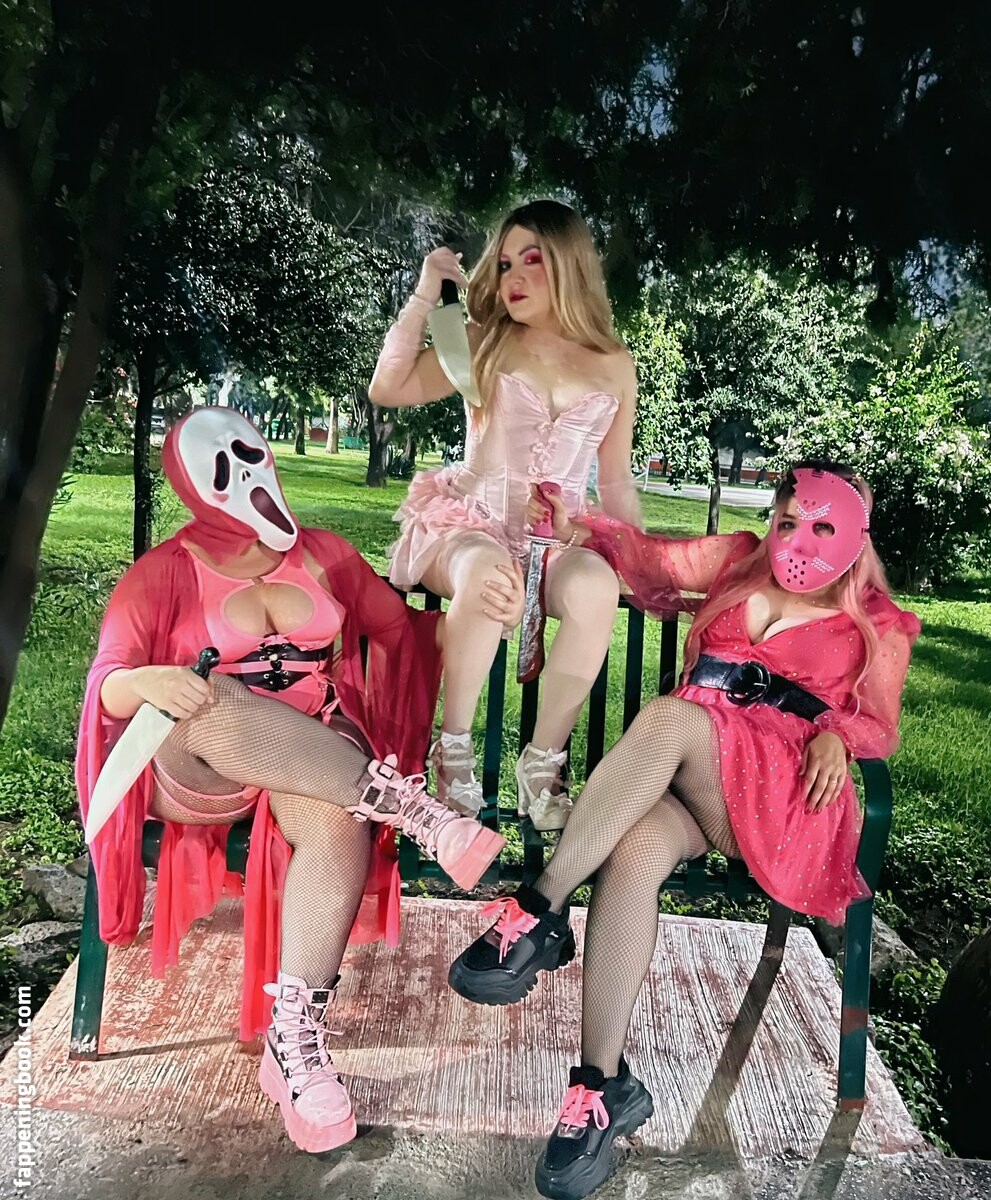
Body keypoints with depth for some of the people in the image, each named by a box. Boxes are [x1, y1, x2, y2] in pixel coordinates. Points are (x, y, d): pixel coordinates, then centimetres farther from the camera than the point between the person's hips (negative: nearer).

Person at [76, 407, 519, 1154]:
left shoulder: (324, 554, 9)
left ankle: (295, 1041, -24)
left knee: (341, 823, -36)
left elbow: (405, 634, 8)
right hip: (199, 772, -1)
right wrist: (145, 684, -32)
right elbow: (105, 687, -7)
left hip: (317, 755, 2)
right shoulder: (165, 573, 2)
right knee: (212, 704, -38)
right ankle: (412, 810, -35)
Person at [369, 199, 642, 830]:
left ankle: (543, 761, -17)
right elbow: (388, 389, -2)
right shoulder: (484, 345, 8)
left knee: (597, 588, -35)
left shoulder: (615, 367, 11)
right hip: (470, 524, -1)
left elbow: (616, 479, 14)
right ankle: (455, 749, -18)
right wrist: (425, 296, -4)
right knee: (487, 574, -38)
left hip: (559, 537, 1)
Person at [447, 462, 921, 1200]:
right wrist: (583, 531, -5)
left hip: (777, 791, -2)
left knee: (671, 717, -36)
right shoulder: (738, 564, 19)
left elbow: (880, 725, 16)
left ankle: (540, 913, -35)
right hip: (678, 778, 2)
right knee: (634, 852, -35)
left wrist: (837, 736, -7)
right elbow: (654, 560, 14)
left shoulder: (878, 626, 14)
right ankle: (604, 1085, -28)